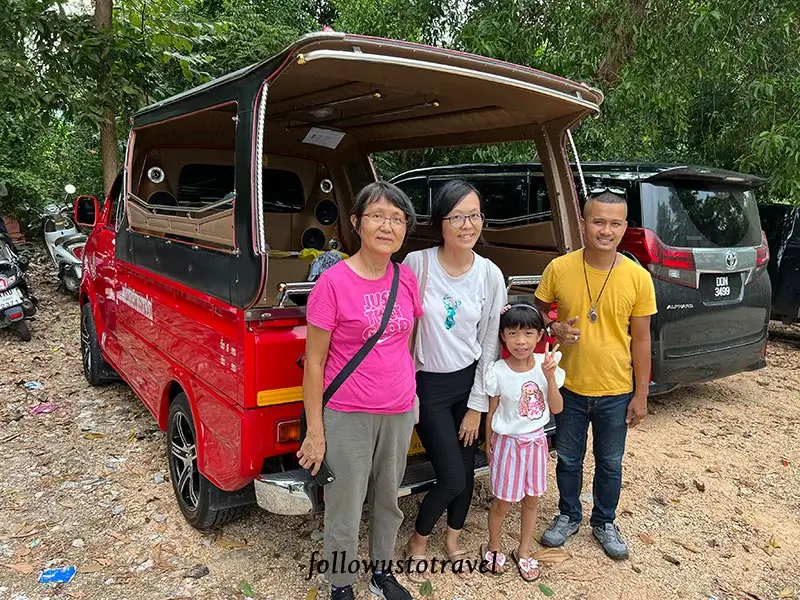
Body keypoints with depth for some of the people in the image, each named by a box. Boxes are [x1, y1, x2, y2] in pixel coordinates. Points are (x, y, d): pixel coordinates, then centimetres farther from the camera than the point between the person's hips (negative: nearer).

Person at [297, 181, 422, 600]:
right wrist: (315, 431, -9)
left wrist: (410, 391, 14)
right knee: (344, 514, 10)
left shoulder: (407, 279, 0)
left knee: (388, 501, 22)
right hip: (348, 418, -5)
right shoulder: (333, 282, -15)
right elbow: (313, 362, -11)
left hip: (400, 414, 5)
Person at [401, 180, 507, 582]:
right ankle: (417, 541, 29)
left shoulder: (490, 275, -7)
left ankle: (453, 541, 43)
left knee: (467, 469, 15)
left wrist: (476, 405, 0)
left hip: (470, 381, 4)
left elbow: (489, 344, -1)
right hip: (428, 384, -3)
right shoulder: (417, 264, -17)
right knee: (452, 478, -2)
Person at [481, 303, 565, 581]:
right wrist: (489, 448, 1)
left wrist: (550, 376, -21)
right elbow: (492, 413, -5)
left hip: (536, 441, 3)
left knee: (532, 499, 16)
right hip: (508, 442, -3)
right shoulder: (498, 372, -16)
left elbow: (556, 408, -8)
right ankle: (493, 547, 35)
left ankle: (523, 552, 36)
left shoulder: (546, 364, -9)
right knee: (503, 502, 9)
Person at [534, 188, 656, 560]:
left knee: (610, 464, 17)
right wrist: (553, 328, -20)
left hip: (616, 393, 0)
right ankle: (568, 516, 41)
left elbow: (641, 340, -3)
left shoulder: (638, 278, -10)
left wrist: (641, 395, -2)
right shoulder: (559, 269, -11)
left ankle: (604, 522, 41)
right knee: (568, 459, 18)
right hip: (570, 388, 0)